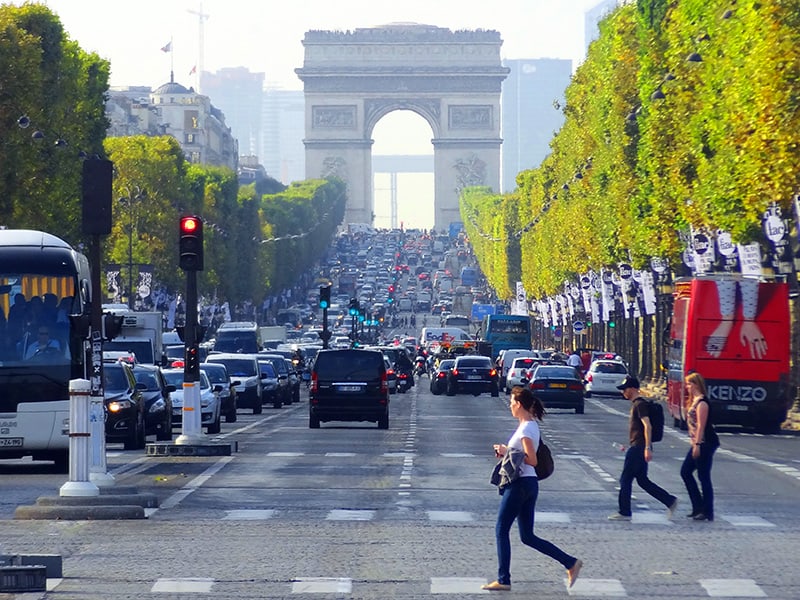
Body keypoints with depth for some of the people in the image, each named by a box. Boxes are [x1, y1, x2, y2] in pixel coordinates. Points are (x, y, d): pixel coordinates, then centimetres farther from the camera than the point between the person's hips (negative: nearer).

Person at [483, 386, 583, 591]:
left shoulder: (526, 428, -15)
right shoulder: (530, 425, 15)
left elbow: (532, 460, -20)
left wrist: (507, 452, -13)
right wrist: (507, 451, 9)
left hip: (520, 483, -10)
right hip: (529, 483, 10)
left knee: (501, 531, 0)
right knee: (528, 537, 11)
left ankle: (503, 580, 4)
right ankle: (570, 562, 6)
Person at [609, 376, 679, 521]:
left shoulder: (640, 404, -14)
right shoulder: (636, 404, 18)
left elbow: (647, 426, -23)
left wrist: (647, 448, -29)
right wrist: (629, 445, 30)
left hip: (639, 448, -10)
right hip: (637, 447, 10)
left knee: (625, 480, -4)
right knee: (642, 480, 11)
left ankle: (624, 513, 1)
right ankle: (670, 501, 10)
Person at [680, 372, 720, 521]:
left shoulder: (701, 402, -15)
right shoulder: (695, 401, 16)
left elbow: (701, 426, -19)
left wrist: (697, 444, -22)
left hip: (705, 443, -10)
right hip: (698, 444, 10)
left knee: (704, 477, -6)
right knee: (685, 471, 12)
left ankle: (707, 513, -1)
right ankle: (698, 507, 15)